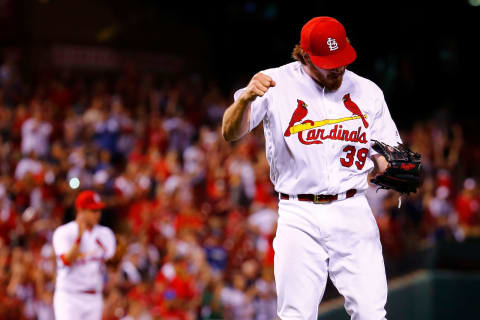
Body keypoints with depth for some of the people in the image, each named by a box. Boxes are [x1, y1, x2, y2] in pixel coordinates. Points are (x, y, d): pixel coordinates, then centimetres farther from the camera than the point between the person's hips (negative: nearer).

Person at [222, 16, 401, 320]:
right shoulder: (276, 84, -1)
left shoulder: (367, 92, 9)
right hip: (299, 217, -2)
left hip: (354, 214, 2)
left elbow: (385, 158, 13)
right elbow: (231, 133, -10)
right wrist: (246, 98, -31)